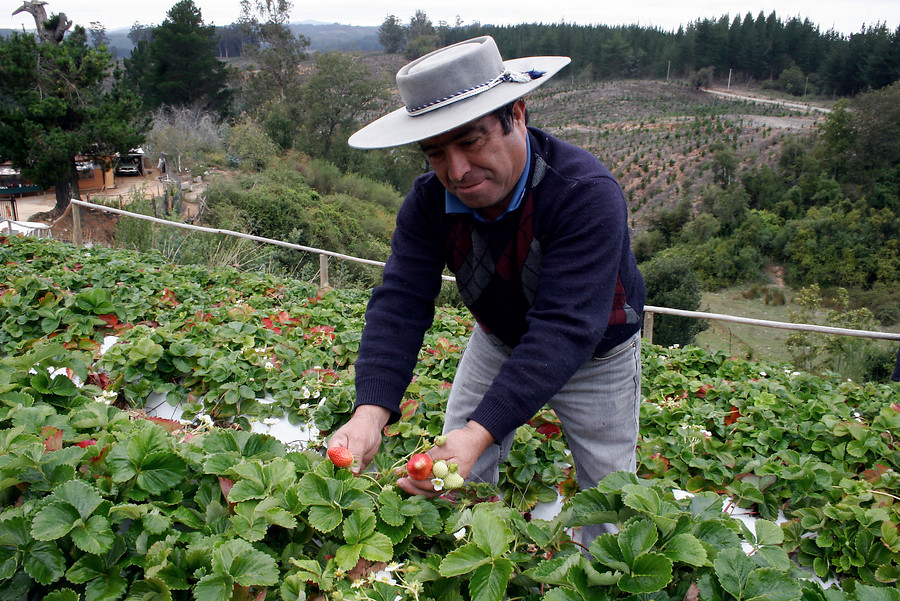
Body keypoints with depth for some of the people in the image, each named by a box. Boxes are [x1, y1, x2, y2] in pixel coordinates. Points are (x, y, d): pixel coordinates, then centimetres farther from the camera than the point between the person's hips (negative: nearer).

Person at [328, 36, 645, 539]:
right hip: (499, 341, 4)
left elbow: (564, 328, -44)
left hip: (595, 353, -3)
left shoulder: (587, 194, -37)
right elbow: (399, 304, -27)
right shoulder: (430, 202, -22)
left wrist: (479, 433, -53)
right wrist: (370, 413, -43)